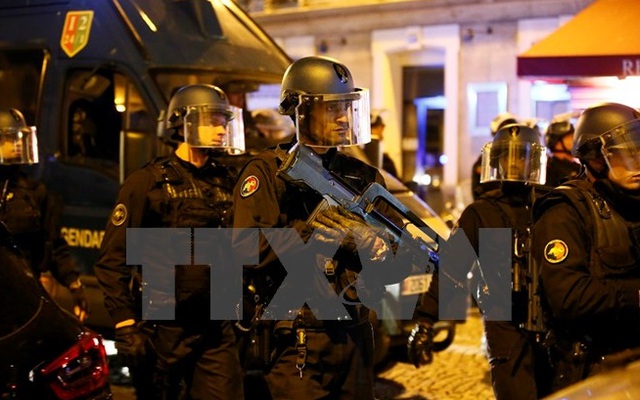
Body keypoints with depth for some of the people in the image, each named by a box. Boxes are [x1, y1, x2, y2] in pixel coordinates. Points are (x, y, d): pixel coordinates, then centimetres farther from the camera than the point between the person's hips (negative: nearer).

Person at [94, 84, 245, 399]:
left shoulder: (226, 182, 11)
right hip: (163, 329, -5)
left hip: (216, 330, 5)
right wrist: (125, 325, -15)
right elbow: (112, 259, -11)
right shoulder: (147, 183, -7)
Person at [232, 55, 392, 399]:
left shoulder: (363, 175, 12)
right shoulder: (268, 172, -5)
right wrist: (311, 229, -24)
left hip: (356, 334, 6)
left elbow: (391, 247, 7)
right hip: (300, 341, -5)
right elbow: (247, 251, -16)